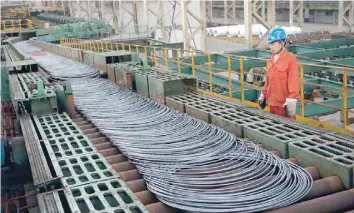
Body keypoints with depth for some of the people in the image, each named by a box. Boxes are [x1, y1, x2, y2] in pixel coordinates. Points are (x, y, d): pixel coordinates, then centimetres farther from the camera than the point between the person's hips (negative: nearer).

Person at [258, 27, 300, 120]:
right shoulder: (272, 59, 10)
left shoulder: (291, 59, -13)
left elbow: (293, 82, -17)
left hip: (285, 103, -7)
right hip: (273, 102, 8)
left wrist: (291, 100, -22)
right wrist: (263, 94, 20)